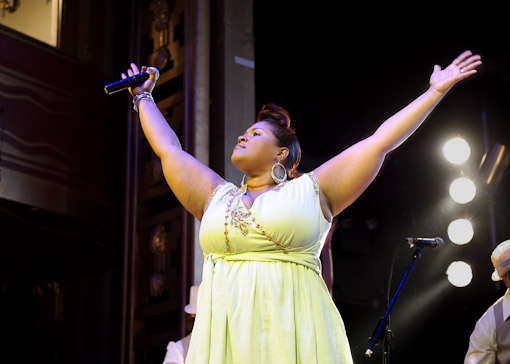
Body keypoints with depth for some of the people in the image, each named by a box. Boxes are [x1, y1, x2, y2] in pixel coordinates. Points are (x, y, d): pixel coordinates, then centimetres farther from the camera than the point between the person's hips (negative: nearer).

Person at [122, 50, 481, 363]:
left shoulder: (311, 191, 11)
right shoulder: (217, 196, 21)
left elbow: (381, 141, 12)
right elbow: (168, 148, 30)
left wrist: (436, 91, 15)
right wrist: (143, 97, 40)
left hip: (292, 334, -3)